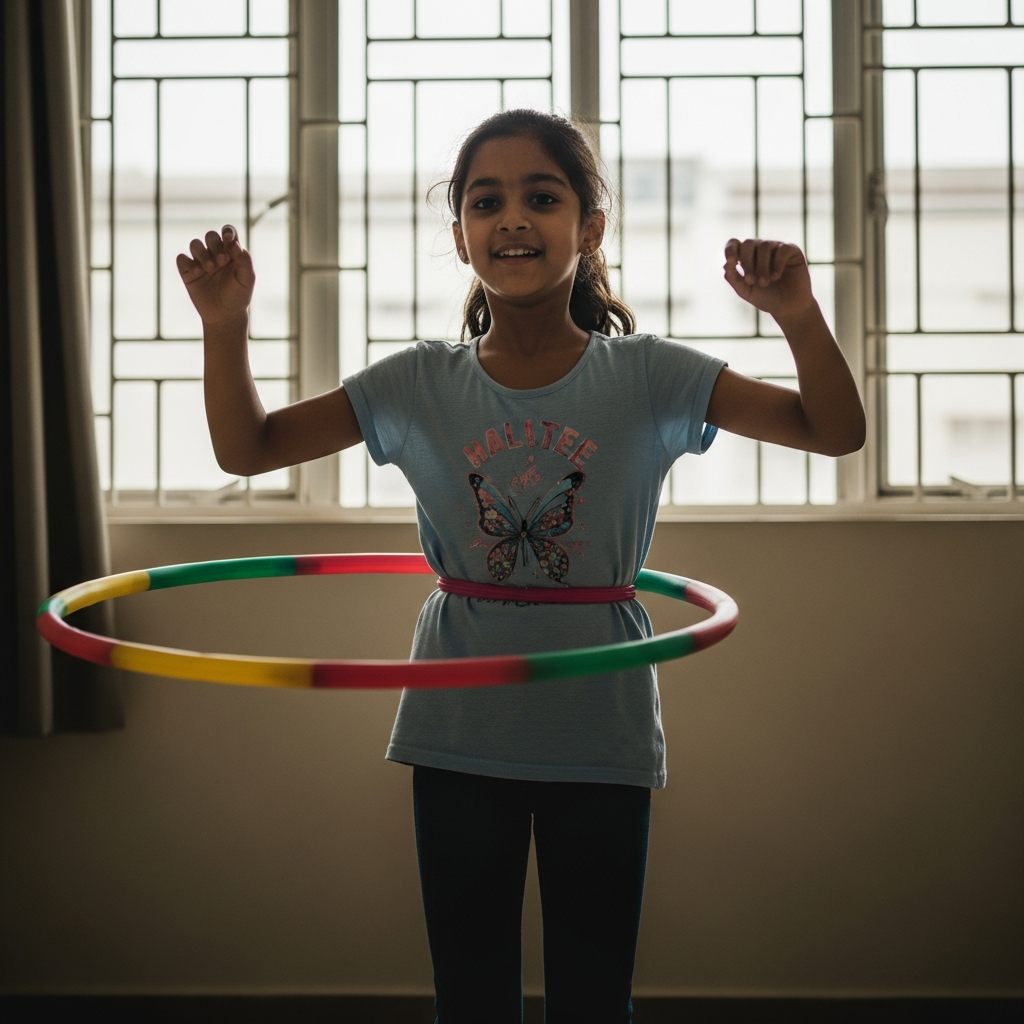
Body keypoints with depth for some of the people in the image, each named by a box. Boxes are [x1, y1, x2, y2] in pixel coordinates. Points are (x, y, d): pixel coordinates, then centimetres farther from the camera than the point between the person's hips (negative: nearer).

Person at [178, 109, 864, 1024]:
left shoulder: (646, 377, -6)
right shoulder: (419, 384, -2)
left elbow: (836, 431, -8)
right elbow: (247, 449, 2)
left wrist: (799, 317, -26)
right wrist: (226, 326, -13)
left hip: (600, 734, -1)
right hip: (459, 732, 1)